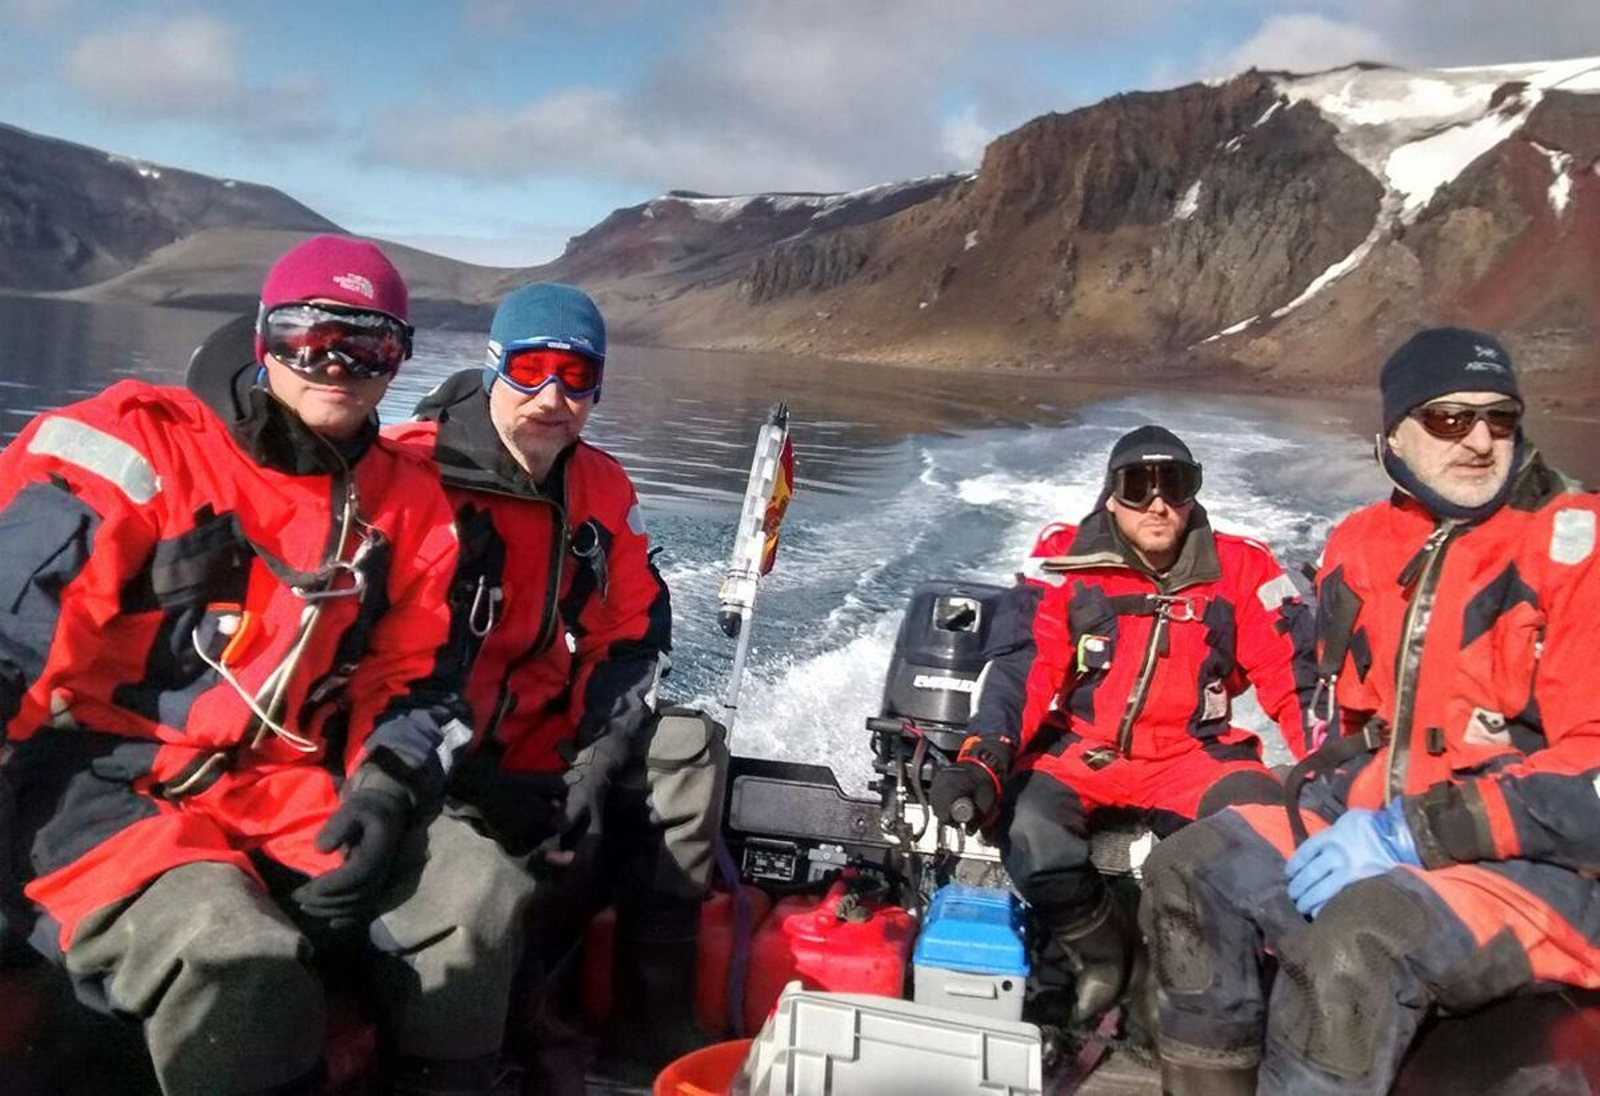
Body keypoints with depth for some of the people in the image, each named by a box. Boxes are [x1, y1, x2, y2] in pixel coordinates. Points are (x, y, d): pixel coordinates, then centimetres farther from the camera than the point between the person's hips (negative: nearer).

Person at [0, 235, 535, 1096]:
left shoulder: (406, 501, 7)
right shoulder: (134, 444, -7)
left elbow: (415, 680, 9)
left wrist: (386, 789, -7)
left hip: (293, 787, 5)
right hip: (107, 783, -4)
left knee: (478, 895, -15)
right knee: (232, 958, -33)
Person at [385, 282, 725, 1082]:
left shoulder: (602, 487, 5)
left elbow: (635, 633, 6)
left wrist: (597, 758, -10)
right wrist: (468, 785, -19)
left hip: (542, 744, 6)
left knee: (688, 746, -10)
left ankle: (651, 1016, -4)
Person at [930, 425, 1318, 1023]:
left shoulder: (1240, 568, 1)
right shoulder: (1066, 562, -4)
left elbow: (1295, 677, 1)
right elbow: (1020, 668, -11)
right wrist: (983, 759, -26)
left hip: (1193, 752, 1)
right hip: (1079, 748, -1)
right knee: (1027, 830, -29)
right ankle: (1101, 946, 2)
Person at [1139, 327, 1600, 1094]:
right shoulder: (1362, 543, 9)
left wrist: (1413, 834, -22)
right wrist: (1328, 795, 1)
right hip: (1380, 815, 6)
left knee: (1354, 950, -34)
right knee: (1192, 874, -8)